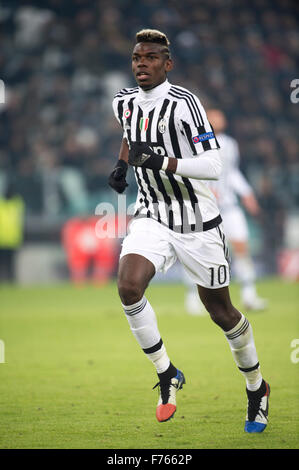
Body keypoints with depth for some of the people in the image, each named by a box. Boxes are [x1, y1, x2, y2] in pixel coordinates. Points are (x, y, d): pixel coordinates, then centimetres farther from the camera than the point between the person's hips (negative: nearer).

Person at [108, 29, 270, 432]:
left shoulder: (183, 103, -17)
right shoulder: (124, 102, 3)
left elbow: (213, 166, -23)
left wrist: (161, 161, -32)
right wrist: (122, 164, 11)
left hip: (198, 224, -4)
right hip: (152, 219, 4)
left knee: (221, 312, 6)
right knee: (128, 286, -24)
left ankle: (257, 388, 31)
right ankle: (167, 375, -6)